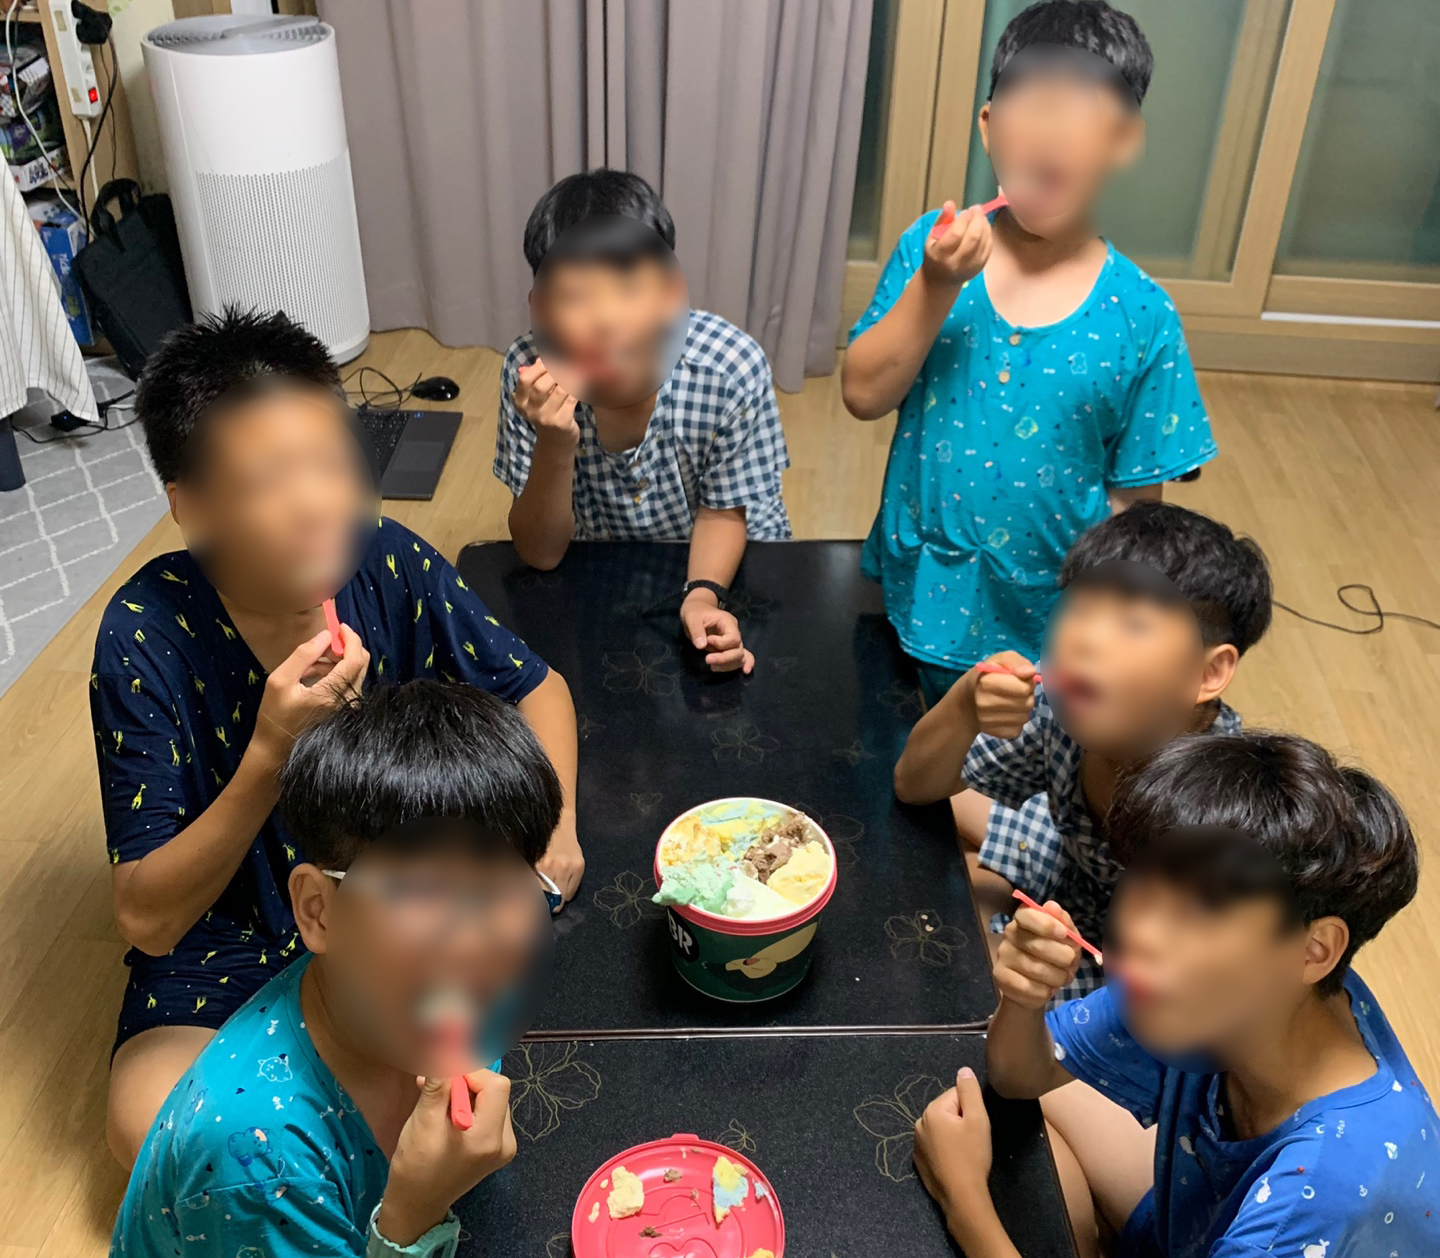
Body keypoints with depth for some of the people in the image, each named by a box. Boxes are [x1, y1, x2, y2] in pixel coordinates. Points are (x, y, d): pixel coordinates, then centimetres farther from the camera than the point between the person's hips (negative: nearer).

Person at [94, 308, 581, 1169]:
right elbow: (148, 921, -22)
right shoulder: (148, 634, -22)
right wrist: (273, 753, -36)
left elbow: (536, 687, 1)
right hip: (225, 945, -1)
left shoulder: (388, 565, -16)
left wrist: (553, 817, -18)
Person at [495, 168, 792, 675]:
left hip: (726, 563, 0)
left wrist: (703, 595, -31)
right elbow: (540, 553, -19)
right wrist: (555, 446, -36)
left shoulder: (731, 366, -26)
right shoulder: (530, 371, -24)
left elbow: (722, 511, -11)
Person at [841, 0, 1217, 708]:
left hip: (1041, 628, -1)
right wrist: (937, 286, -25)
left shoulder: (1140, 318, -13)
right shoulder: (931, 247, -10)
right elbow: (864, 396, -13)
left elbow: (1133, 499, -7)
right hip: (918, 597, 1)